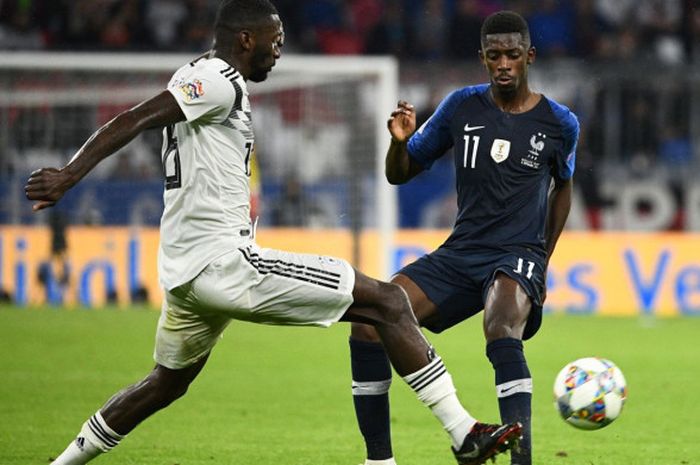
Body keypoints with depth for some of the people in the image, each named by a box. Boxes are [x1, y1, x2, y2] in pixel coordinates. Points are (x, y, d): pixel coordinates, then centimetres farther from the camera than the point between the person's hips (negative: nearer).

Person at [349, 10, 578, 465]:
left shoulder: (559, 123, -1)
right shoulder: (462, 107, 3)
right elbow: (400, 174, 9)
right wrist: (399, 141, -13)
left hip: (518, 256, -4)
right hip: (460, 253, 4)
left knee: (502, 334, -37)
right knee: (368, 326, -14)